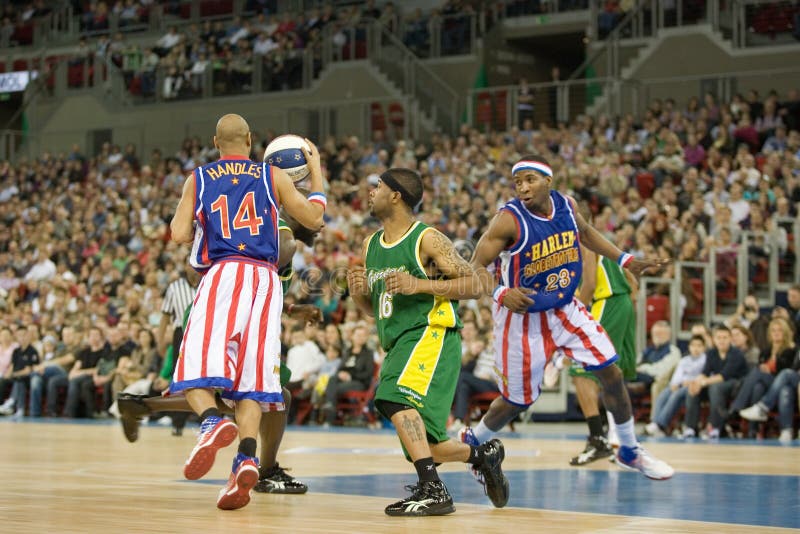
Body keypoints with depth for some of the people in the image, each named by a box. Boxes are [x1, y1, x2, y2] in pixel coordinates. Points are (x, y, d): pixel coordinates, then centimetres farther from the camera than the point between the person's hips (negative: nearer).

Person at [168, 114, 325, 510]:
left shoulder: (198, 179, 11)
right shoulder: (272, 175, 12)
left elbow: (179, 234, 3)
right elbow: (314, 219, 15)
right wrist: (315, 171, 27)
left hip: (222, 274, -2)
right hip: (265, 279, 2)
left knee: (196, 368, -5)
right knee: (250, 376, 3)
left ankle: (213, 422, -37)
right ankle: (246, 458, -16)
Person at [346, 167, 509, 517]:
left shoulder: (427, 239, -7)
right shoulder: (371, 246, 15)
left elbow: (472, 284, -12)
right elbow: (374, 309, 24)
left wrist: (418, 284, -21)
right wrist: (358, 293, 0)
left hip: (431, 334, -8)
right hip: (398, 344, 8)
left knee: (394, 397, -33)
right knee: (422, 443, 10)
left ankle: (433, 490, -32)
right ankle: (484, 453, 36)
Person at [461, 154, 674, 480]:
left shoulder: (566, 205, -6)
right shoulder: (509, 220, -23)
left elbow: (585, 233, 16)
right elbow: (476, 266, -23)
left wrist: (626, 260, 11)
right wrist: (500, 293, -42)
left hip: (564, 307, 5)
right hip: (523, 316, -5)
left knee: (611, 373, 2)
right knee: (518, 401, 4)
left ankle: (630, 451, 21)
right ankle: (471, 443, 33)